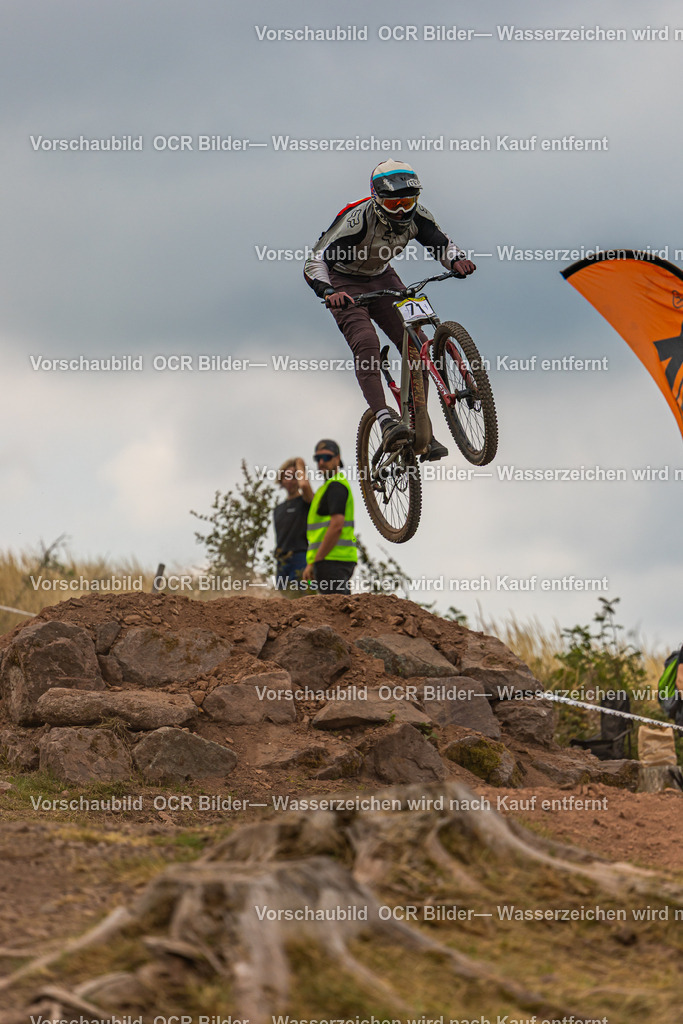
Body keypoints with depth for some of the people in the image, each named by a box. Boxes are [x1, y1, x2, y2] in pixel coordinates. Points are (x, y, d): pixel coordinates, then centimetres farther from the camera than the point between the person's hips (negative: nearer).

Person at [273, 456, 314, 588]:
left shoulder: (305, 502, 1)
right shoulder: (278, 509, 22)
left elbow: (304, 485, -22)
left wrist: (300, 467, -3)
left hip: (301, 559, -7)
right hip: (282, 562, 7)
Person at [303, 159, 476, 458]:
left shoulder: (415, 216, -17)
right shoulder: (358, 219, -32)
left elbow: (442, 245, -7)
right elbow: (315, 262, -35)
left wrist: (457, 260, -32)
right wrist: (328, 292, -54)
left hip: (382, 280, 5)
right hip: (346, 285, -5)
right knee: (366, 343, -30)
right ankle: (386, 422, -41)